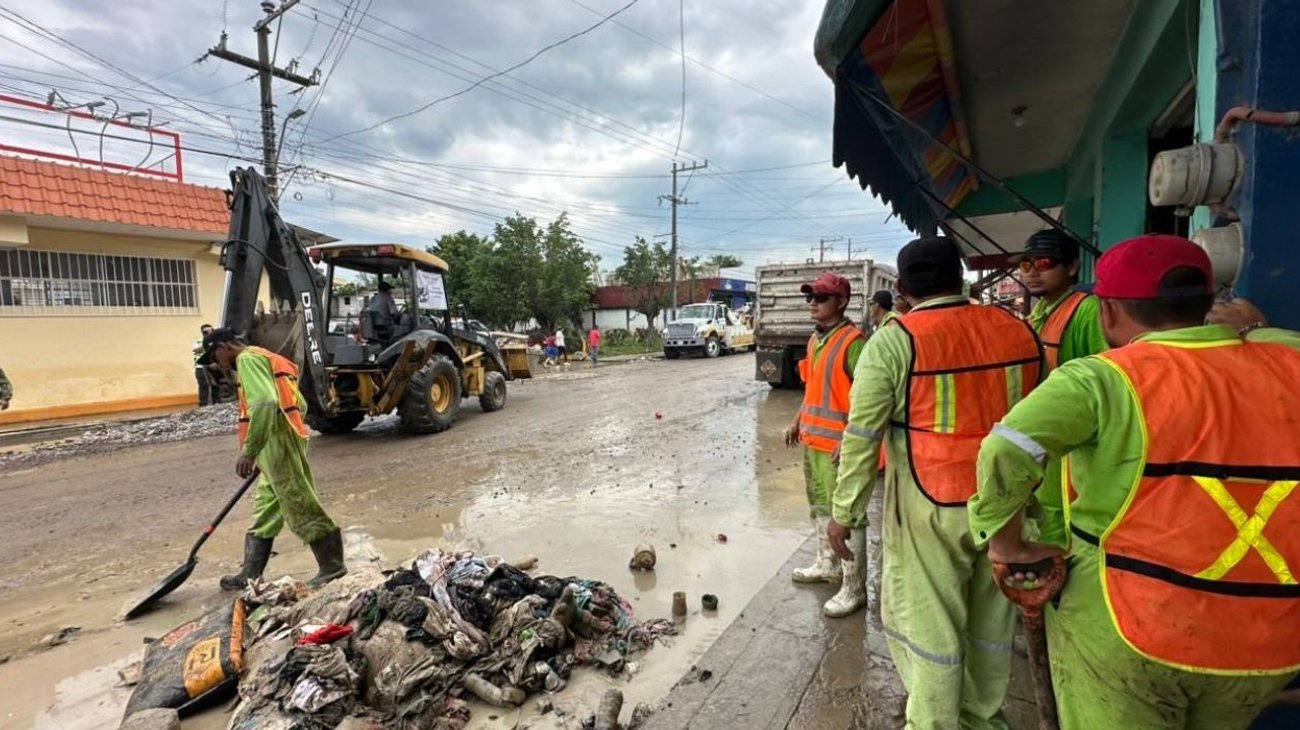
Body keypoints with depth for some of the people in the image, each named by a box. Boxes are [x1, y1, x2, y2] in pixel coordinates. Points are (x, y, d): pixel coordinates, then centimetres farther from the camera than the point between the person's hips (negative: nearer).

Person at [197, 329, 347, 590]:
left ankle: (333, 566, -1)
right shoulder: (263, 359, 23)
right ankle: (250, 575, 24)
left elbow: (264, 403, -24)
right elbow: (300, 405, 23)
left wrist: (249, 451, -24)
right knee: (264, 511, 15)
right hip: (280, 441, 10)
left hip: (278, 442, -10)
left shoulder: (248, 359, -7)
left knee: (300, 507, -6)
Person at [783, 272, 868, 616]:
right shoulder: (815, 340, 11)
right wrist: (797, 421, 20)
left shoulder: (852, 341, -17)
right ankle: (827, 564, 40)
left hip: (837, 444, -9)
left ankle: (853, 589, 11)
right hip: (812, 438, 9)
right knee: (819, 506, 22)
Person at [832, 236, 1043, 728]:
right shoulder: (1018, 330, 4)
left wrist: (844, 512, -4)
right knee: (992, 617, 21)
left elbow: (862, 437, -12)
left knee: (929, 622, 9)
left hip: (931, 506, -5)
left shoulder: (894, 341, -12)